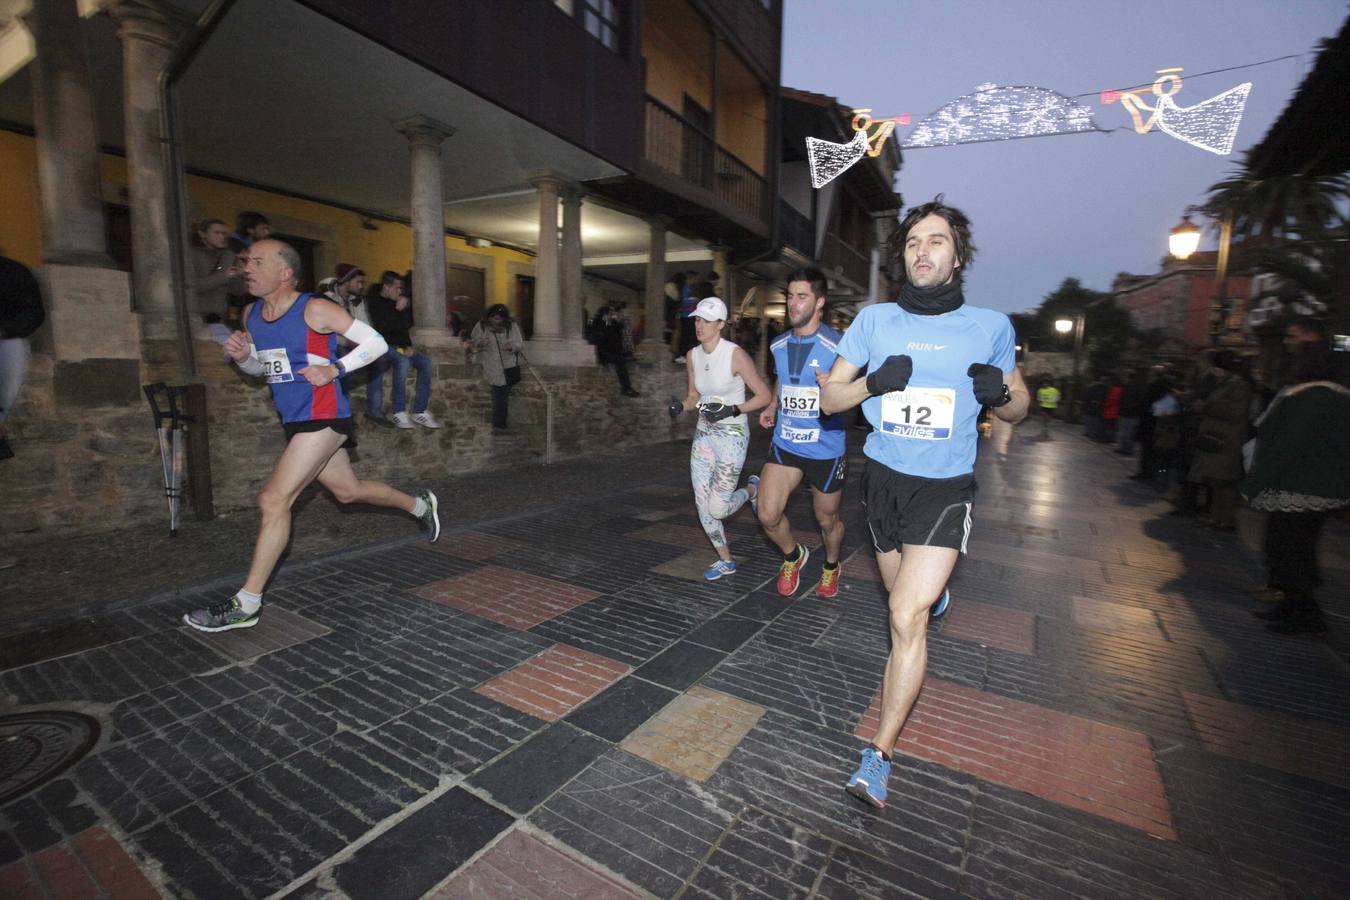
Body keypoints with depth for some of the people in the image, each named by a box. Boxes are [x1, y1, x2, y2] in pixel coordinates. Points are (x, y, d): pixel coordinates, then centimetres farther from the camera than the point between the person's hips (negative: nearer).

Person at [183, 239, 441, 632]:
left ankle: (245, 604, 0)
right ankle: (420, 504, 40)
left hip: (323, 418, -9)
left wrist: (333, 369, -20)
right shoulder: (251, 314, 9)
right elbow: (261, 368, 21)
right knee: (349, 490, 18)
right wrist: (241, 357, -1)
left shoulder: (315, 310, -13)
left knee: (274, 500, -11)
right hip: (295, 422, 9)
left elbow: (375, 342, -9)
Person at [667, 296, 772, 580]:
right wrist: (680, 406, -7)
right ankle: (726, 561, 25)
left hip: (732, 435, -6)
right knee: (702, 504, 5)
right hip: (704, 434, 6)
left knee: (717, 509, -6)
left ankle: (751, 491, 28)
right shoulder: (692, 356, 3)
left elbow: (764, 396, -10)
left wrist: (732, 410, -23)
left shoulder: (736, 355, -15)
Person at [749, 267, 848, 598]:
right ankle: (793, 556, 25)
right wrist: (772, 406, 10)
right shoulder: (779, 345, 5)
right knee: (767, 514, -7)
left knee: (827, 520, 14)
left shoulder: (836, 345, -13)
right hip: (785, 444, 4)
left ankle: (831, 566, 46)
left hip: (826, 449, -4)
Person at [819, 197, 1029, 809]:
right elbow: (829, 399, 2)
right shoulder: (874, 320, 1)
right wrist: (873, 381, -18)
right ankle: (935, 591, 58)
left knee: (907, 617, -14)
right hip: (883, 478, 3)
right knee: (906, 604, 20)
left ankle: (879, 756, -1)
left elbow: (1018, 408, 10)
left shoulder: (990, 327, -1)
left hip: (945, 488, -2)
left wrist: (1001, 392, -14)